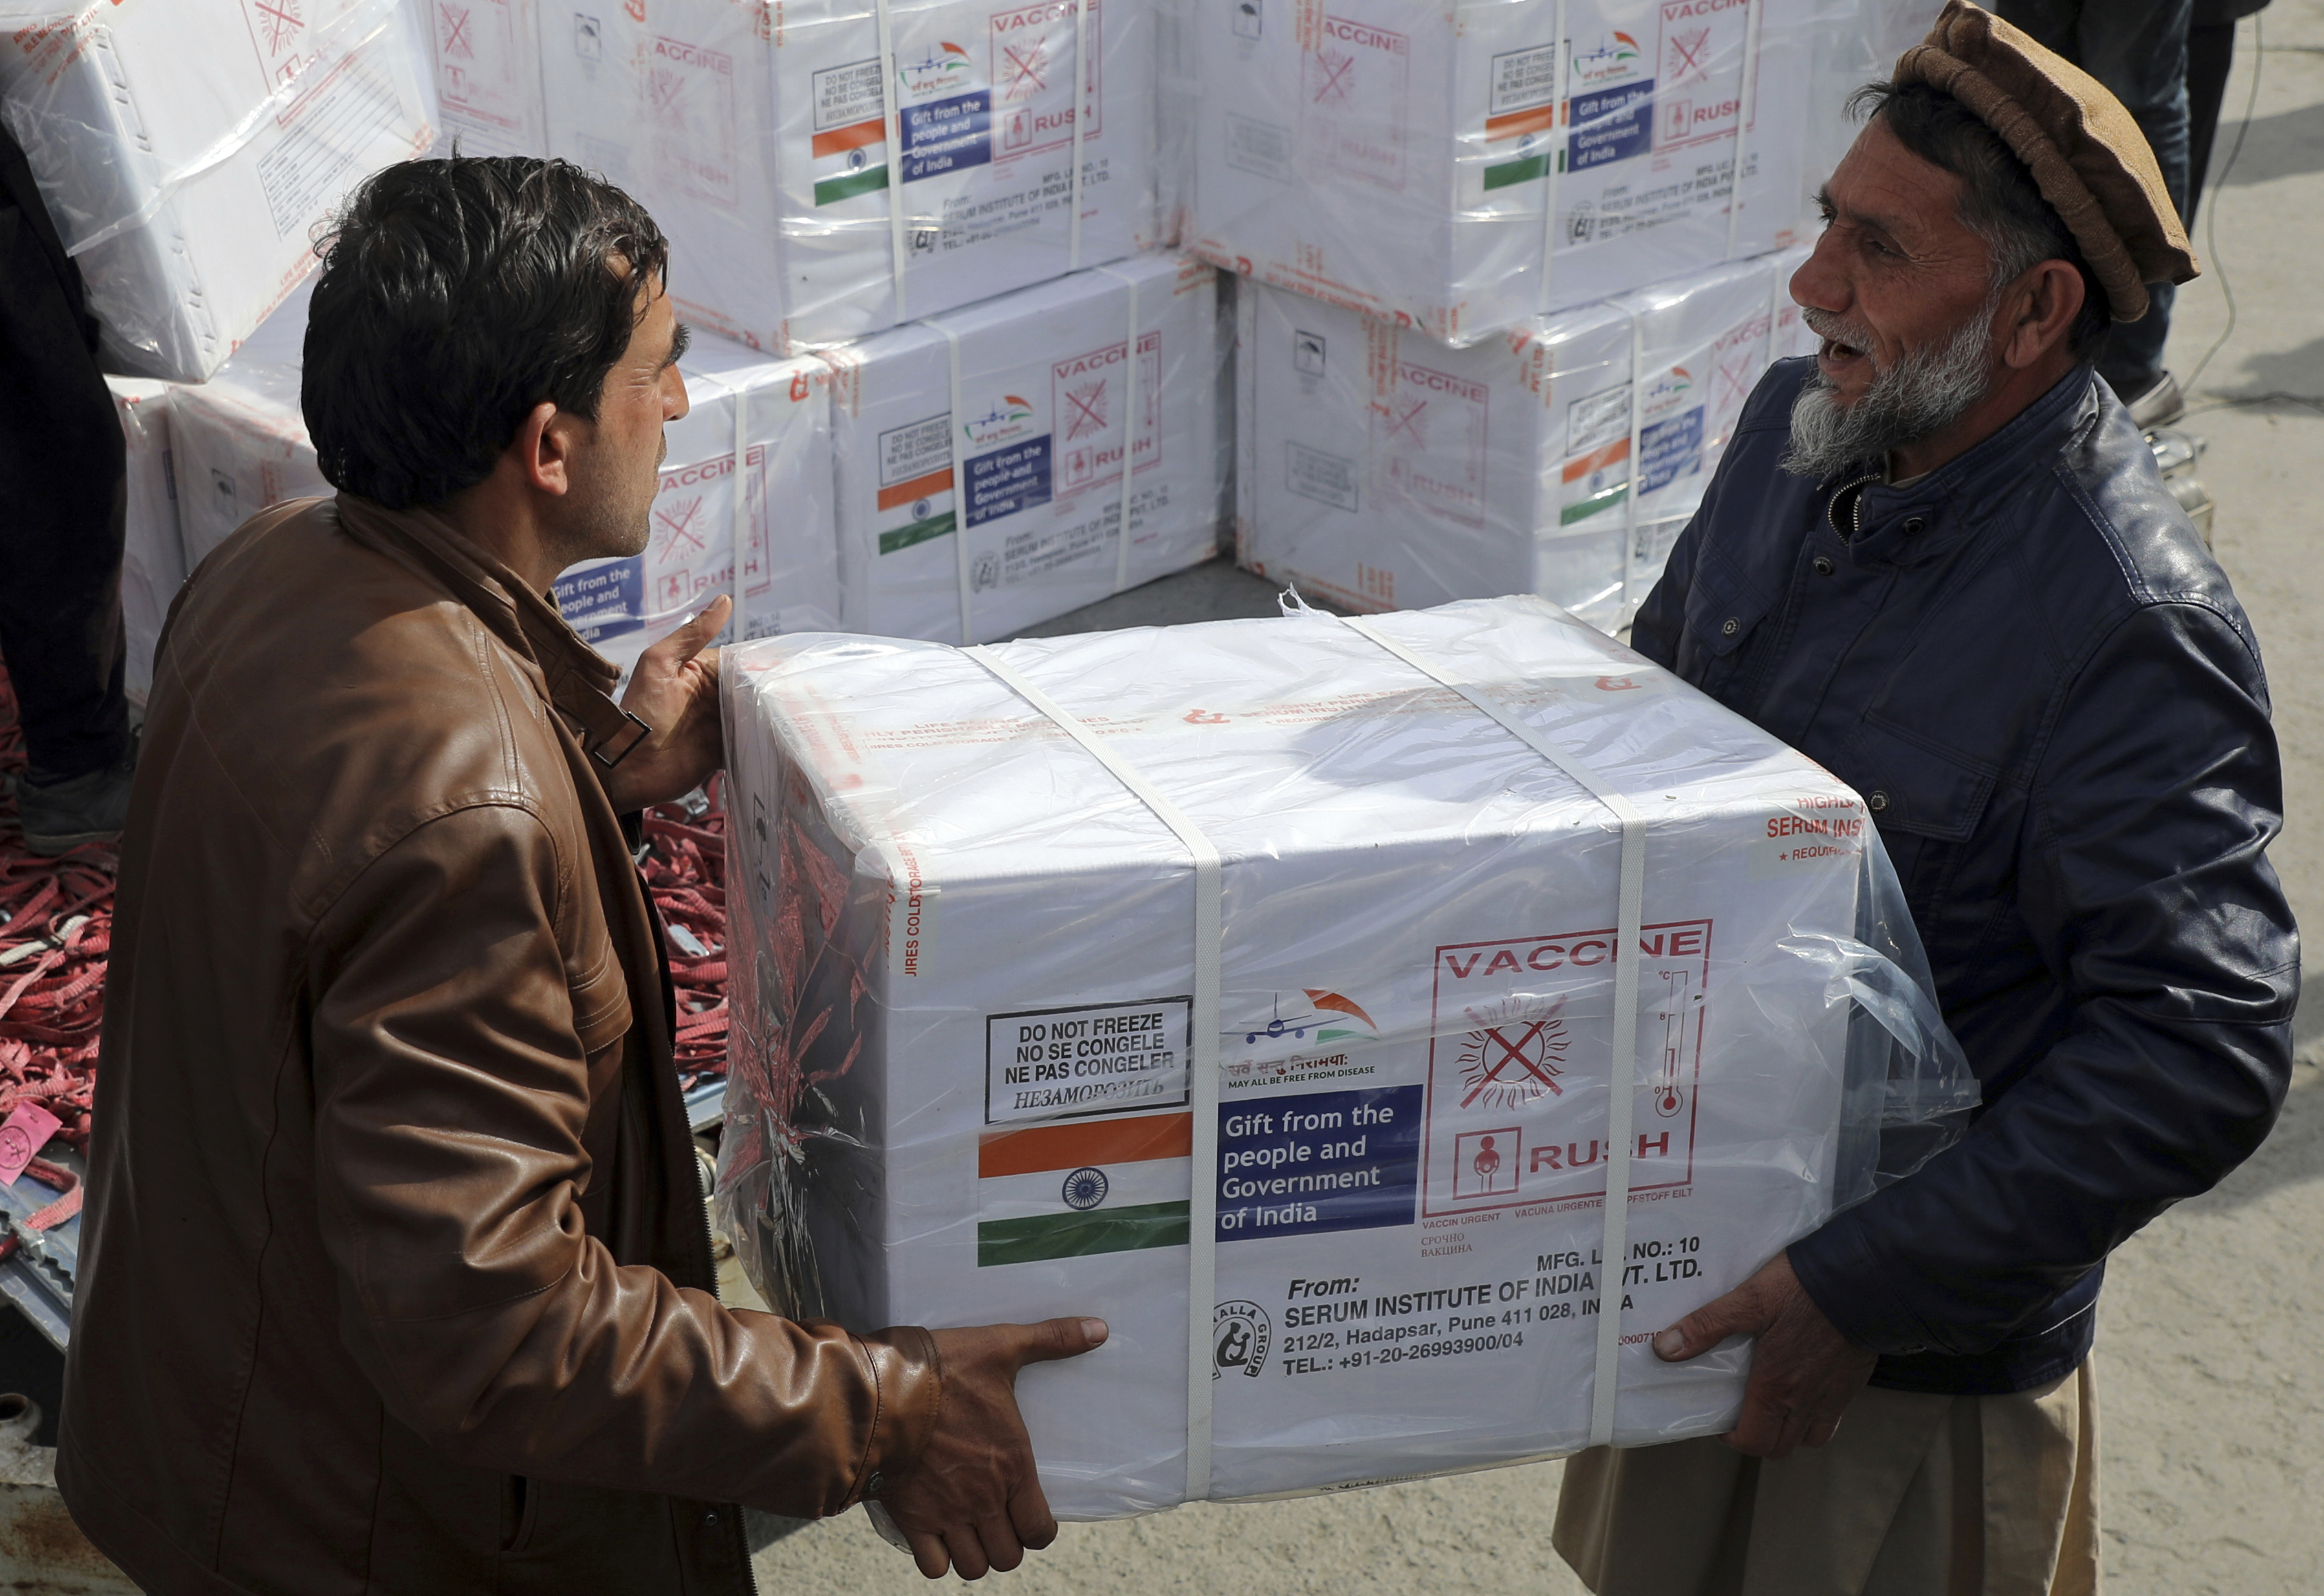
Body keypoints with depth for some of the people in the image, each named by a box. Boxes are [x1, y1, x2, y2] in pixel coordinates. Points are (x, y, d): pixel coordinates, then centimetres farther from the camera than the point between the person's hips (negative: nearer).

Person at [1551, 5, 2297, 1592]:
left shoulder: (2129, 636, -28)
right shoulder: (1798, 424, -4)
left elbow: (2200, 1057, -30)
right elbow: (1657, 676, 15)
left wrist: (1859, 1288, -29)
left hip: (1928, 1346, -7)